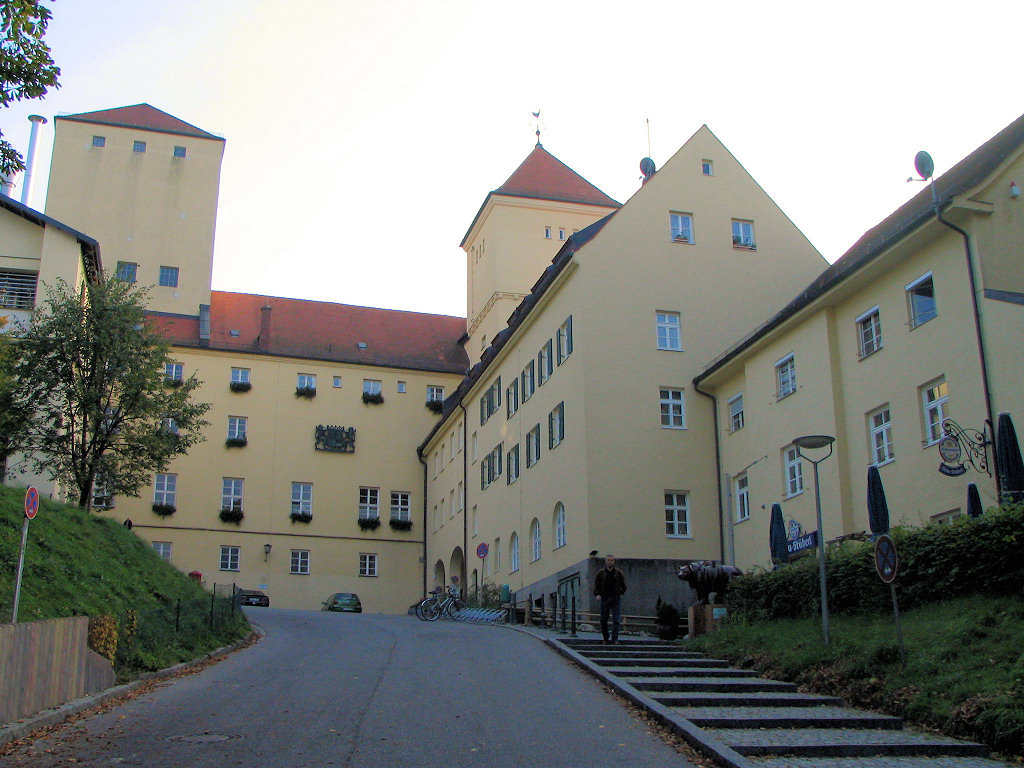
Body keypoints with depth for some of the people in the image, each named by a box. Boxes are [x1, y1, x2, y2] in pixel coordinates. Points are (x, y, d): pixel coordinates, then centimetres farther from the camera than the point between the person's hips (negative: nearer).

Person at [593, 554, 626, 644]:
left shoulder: (618, 573, 8)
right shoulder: (601, 573, 7)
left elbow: (623, 586, 15)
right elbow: (596, 585, 9)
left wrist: (620, 593, 3)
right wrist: (597, 594, -4)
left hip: (616, 598, 0)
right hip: (605, 598, 0)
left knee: (616, 620, -7)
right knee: (603, 619, 3)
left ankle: (614, 639, -6)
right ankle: (605, 638, 19)